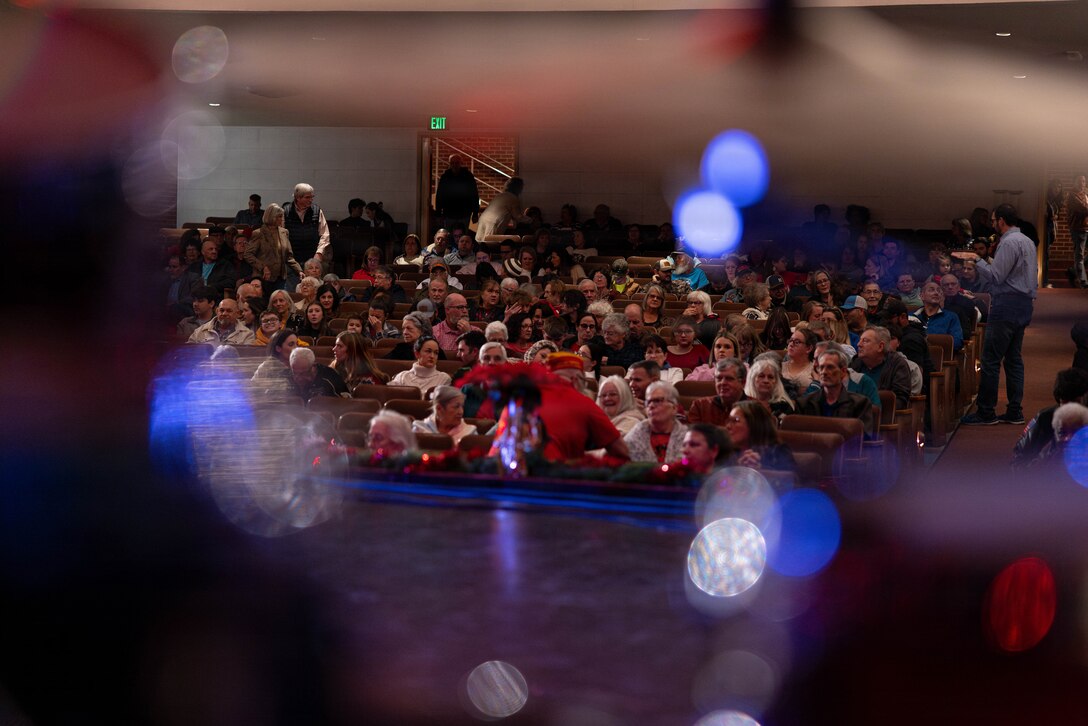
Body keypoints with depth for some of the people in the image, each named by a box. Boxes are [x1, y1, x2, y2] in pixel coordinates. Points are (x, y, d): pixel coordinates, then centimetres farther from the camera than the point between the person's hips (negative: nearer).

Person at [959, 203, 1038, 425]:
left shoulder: (1009, 243, -13)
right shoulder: (1028, 242, 18)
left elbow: (996, 276, -17)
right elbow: (1034, 275, 22)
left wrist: (977, 260, -7)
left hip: (1007, 305, -10)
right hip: (1024, 304, 10)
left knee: (991, 359, -7)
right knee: (1014, 358, 11)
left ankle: (986, 412, -7)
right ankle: (1015, 411, 10)